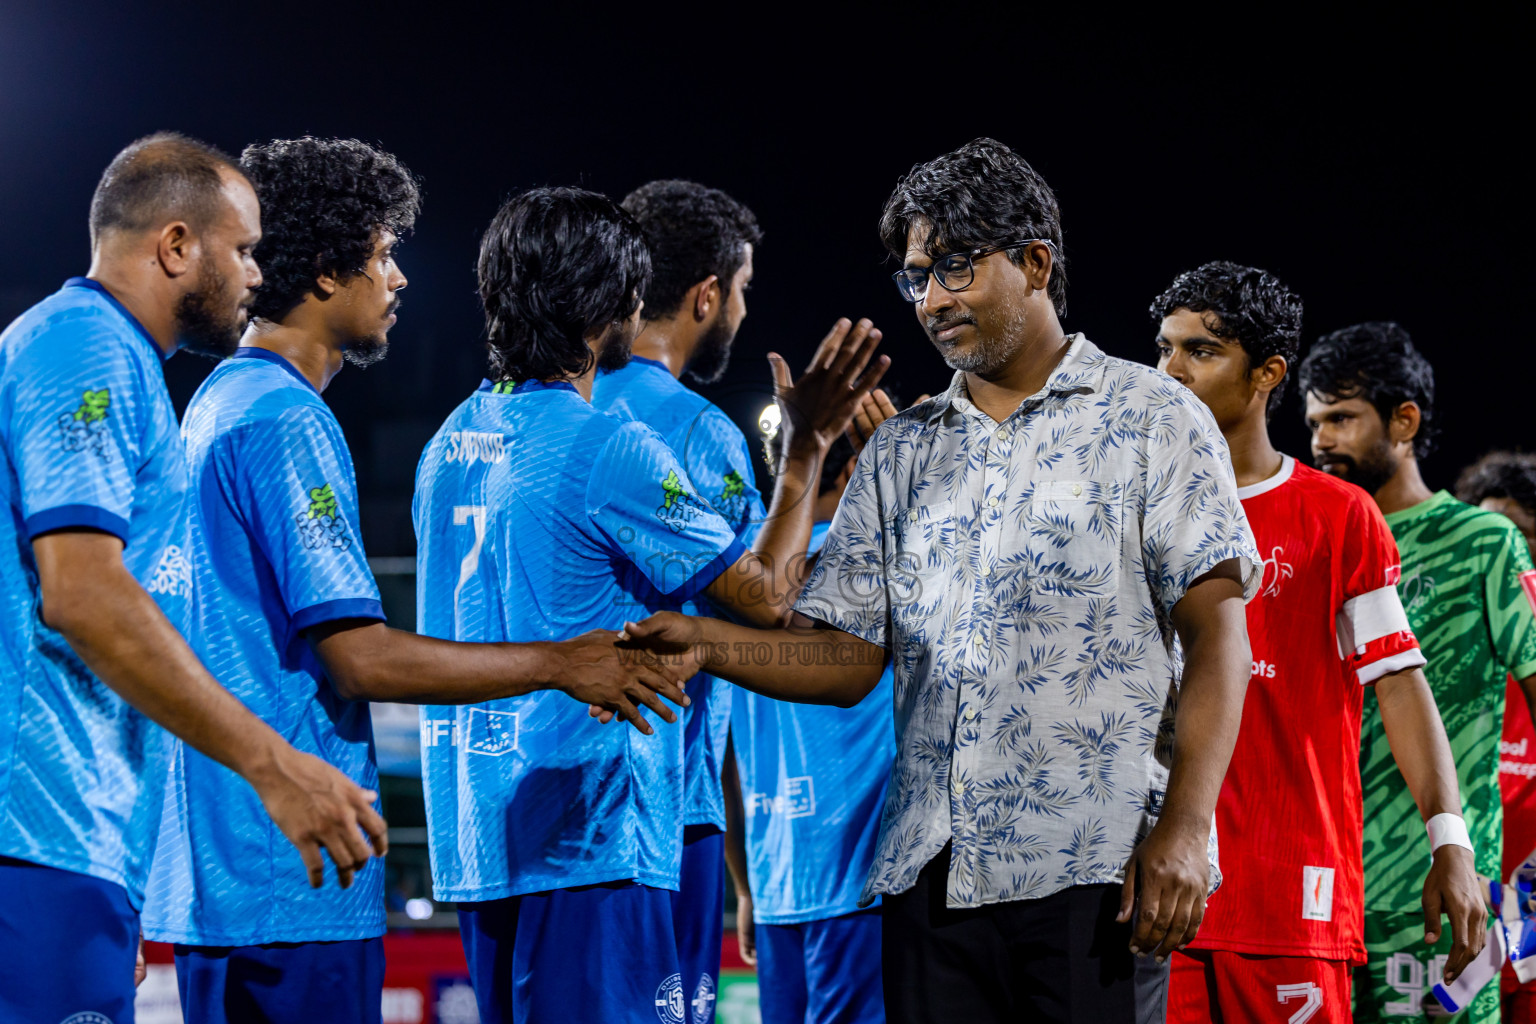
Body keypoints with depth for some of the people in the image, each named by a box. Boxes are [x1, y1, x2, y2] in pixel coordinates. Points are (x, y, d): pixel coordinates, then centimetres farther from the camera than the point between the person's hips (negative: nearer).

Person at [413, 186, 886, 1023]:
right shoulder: (608, 452, -14)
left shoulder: (451, 443, 11)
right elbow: (767, 597, -6)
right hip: (587, 837, -9)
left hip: (478, 831, 9)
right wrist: (810, 445, 3)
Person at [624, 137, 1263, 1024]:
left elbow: (1216, 633, -3)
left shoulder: (1151, 418, 5)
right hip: (931, 874, 4)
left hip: (1096, 868, -4)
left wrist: (1184, 825, -15)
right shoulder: (902, 452, 19)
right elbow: (846, 658, 13)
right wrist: (702, 641, -6)